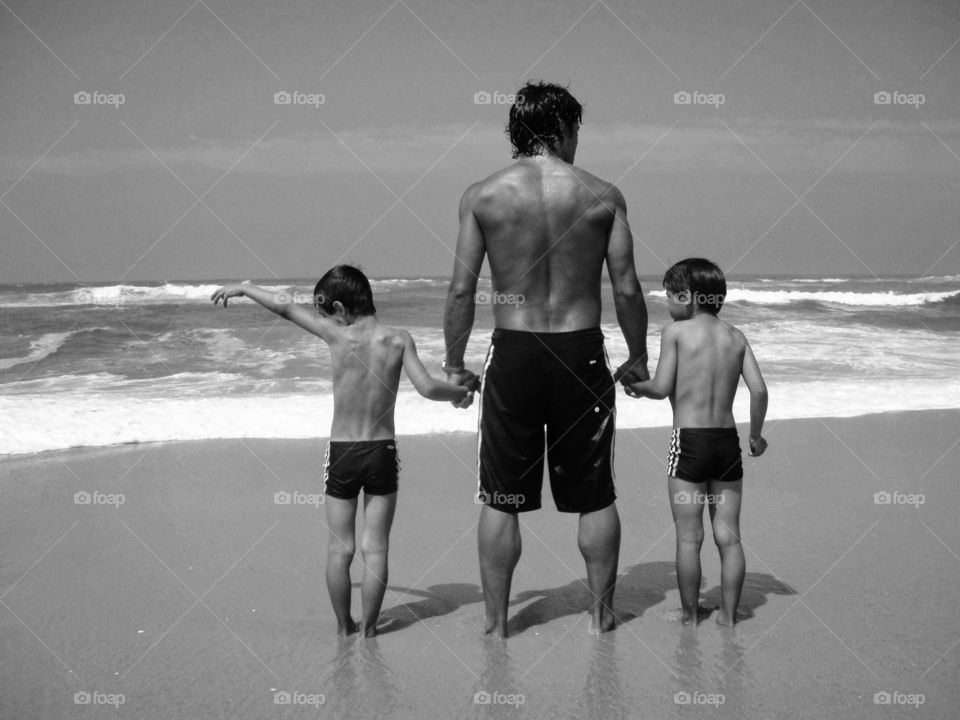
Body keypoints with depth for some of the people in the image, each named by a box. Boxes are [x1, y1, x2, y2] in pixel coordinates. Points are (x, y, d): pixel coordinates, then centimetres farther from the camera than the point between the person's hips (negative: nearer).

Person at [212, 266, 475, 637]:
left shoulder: (337, 336, -9)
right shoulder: (398, 339, -7)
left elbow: (285, 308, 0)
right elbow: (427, 387, -14)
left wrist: (241, 288, 14)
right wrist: (460, 393, 6)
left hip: (340, 453, -1)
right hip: (382, 452, 1)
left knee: (340, 547, 10)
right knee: (375, 547, 7)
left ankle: (343, 626, 18)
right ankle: (368, 627, 12)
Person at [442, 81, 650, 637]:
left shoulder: (482, 196, -3)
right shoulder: (602, 195, -3)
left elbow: (462, 290, -3)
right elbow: (627, 289, -2)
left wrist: (455, 364, 8)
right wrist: (638, 358, 11)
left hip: (513, 356, 0)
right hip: (582, 352, 0)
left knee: (501, 500, 12)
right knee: (595, 496, 15)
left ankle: (497, 621, 19)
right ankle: (602, 613, 25)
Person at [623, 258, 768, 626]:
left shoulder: (675, 332, -5)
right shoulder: (735, 336, 7)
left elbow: (662, 388, -9)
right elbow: (758, 390, -1)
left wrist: (636, 385, 11)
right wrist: (756, 435, 12)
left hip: (689, 440, -4)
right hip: (728, 440, 4)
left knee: (689, 537, 4)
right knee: (728, 536, 10)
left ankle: (690, 614, 11)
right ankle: (728, 614, 15)